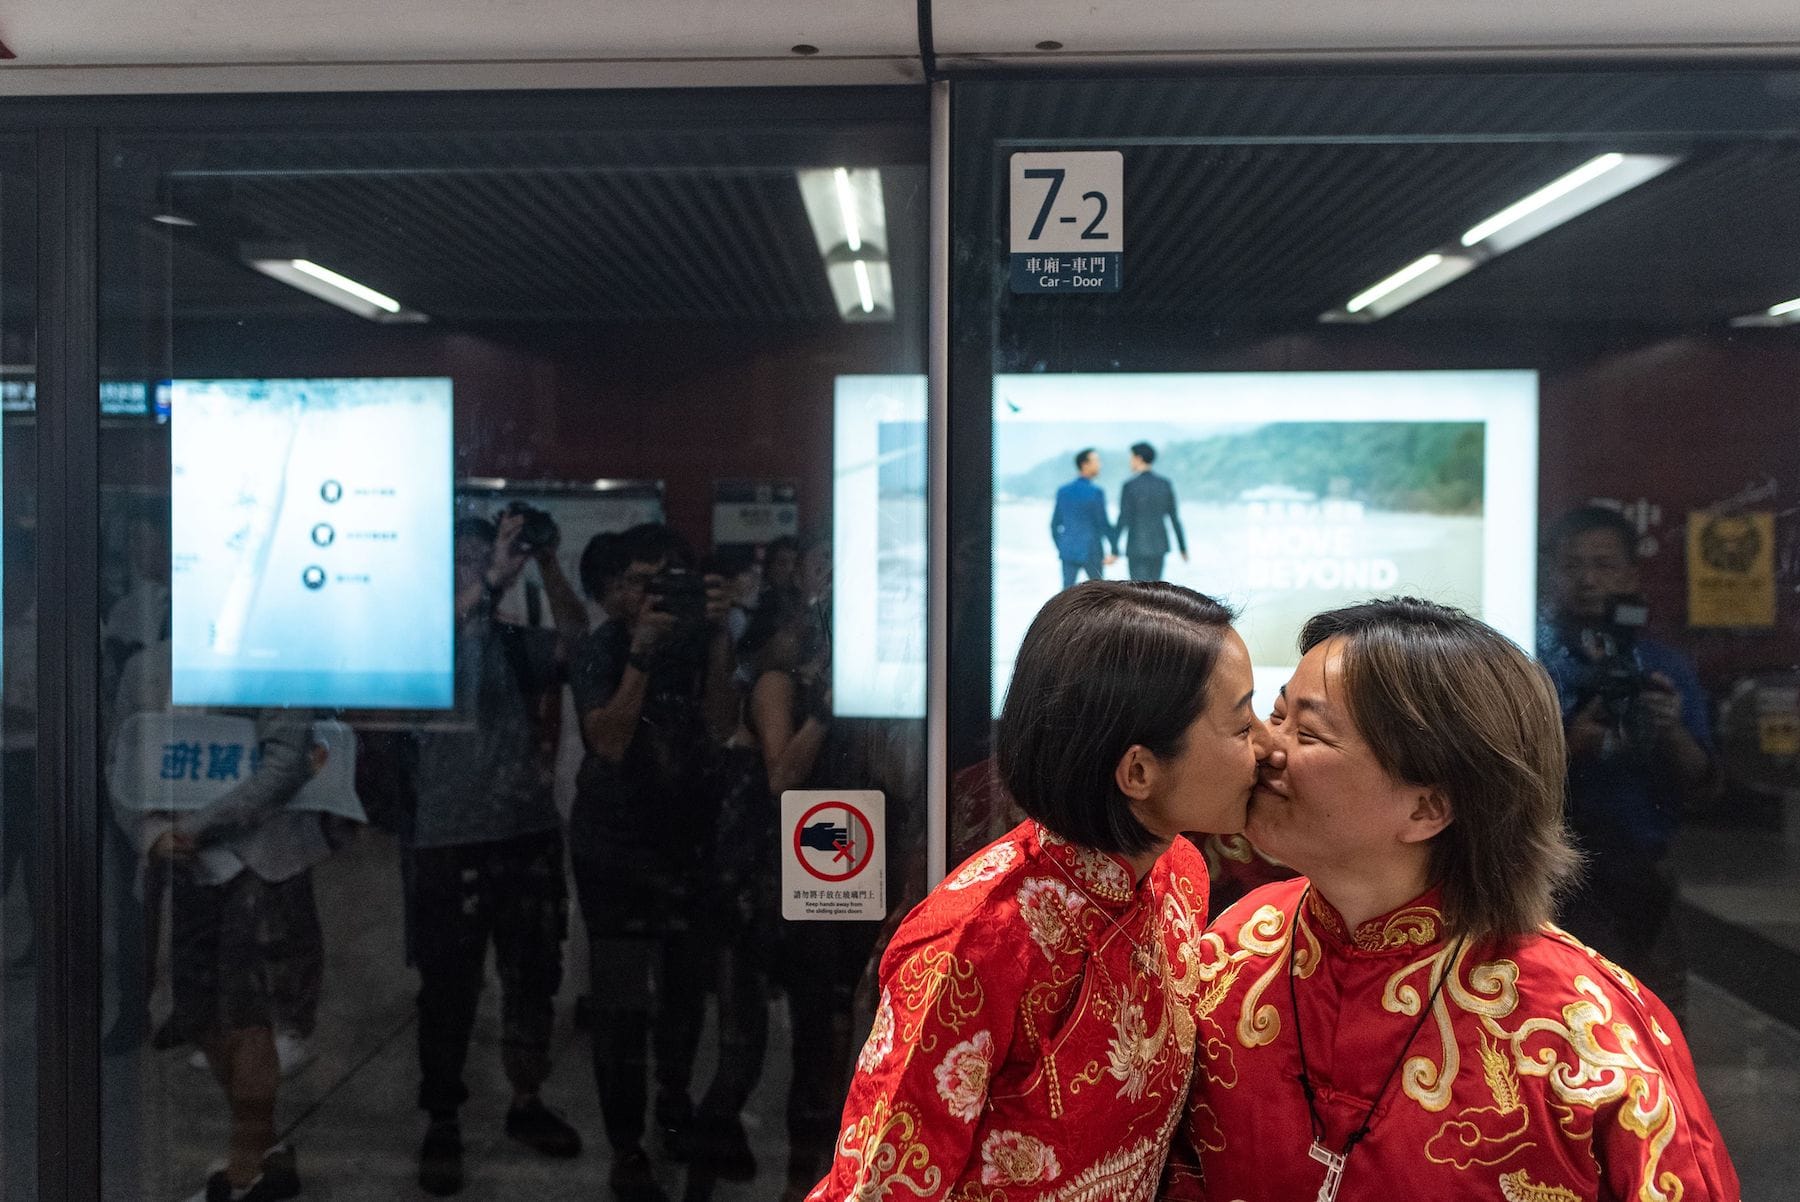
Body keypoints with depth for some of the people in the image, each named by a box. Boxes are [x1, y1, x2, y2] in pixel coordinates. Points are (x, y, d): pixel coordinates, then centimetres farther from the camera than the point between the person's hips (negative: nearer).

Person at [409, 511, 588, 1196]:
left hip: (529, 833, 4)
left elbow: (575, 636, -7)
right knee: (449, 989, 4)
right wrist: (492, 578, -27)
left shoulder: (519, 644, 9)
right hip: (450, 840, -4)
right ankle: (442, 1125, 17)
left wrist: (545, 563, -18)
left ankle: (526, 1104, 28)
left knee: (534, 977, 13)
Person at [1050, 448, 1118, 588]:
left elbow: (1055, 524, 9)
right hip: (1091, 552, -4)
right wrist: (1115, 549, -3)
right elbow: (1104, 524, -12)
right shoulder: (1095, 492, -12)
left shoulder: (1063, 491, 4)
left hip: (1068, 552, 4)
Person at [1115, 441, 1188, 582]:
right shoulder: (1165, 483, 3)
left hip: (1137, 548, -5)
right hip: (1159, 546, 5)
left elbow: (1123, 520, -16)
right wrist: (1183, 548, 11)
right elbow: (1175, 518, 5)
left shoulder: (1130, 485, -12)